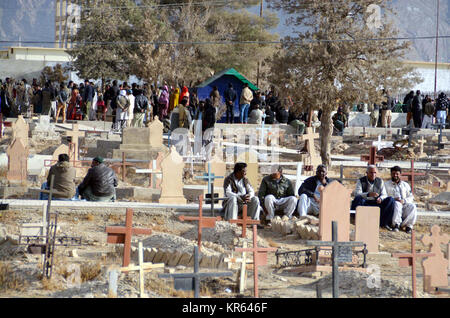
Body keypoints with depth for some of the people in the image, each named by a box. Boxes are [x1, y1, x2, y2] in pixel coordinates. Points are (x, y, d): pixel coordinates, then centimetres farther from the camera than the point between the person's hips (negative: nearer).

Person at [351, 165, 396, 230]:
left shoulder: (380, 181, 12)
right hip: (365, 203, -3)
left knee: (390, 199, -19)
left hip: (376, 203, 3)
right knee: (358, 198, -35)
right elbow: (357, 194, -16)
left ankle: (384, 223, -20)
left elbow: (384, 195, 6)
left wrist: (380, 198, -20)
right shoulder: (361, 181, 1)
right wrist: (368, 194, -34)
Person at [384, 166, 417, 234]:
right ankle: (396, 224, -42)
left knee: (412, 206, -30)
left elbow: (411, 197, 15)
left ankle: (408, 225, -32)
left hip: (404, 205, 2)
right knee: (397, 204, -38)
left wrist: (404, 201, -7)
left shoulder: (405, 185, 25)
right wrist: (393, 199, -15)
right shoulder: (386, 184, 17)